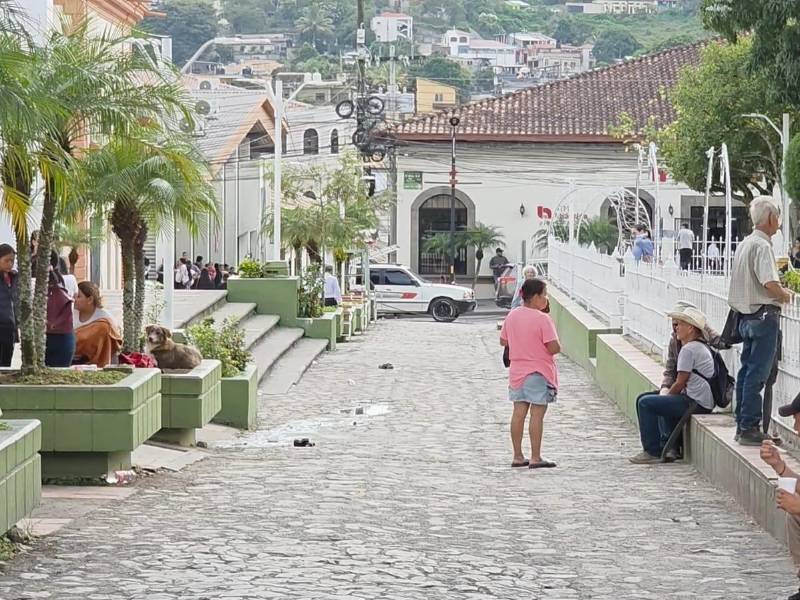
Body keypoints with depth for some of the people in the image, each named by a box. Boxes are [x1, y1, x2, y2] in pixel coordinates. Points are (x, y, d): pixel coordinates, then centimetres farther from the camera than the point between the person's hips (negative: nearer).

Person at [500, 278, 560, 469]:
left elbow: (503, 341, 13)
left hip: (517, 372, 7)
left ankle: (518, 456, 14)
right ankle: (535, 458, -2)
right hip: (539, 373, -7)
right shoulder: (543, 319, -17)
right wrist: (558, 346, 1)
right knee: (537, 414, -3)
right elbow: (554, 348, -20)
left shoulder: (512, 316, 4)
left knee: (519, 413, 9)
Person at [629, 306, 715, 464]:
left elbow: (679, 384, -14)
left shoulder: (688, 350, -15)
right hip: (705, 402, 11)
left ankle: (652, 452, -4)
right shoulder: (702, 346, 18)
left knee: (645, 403, -9)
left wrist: (666, 395, 3)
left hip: (696, 403, -11)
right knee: (664, 402, 34)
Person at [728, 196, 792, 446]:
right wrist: (785, 295, -7)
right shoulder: (762, 246, -16)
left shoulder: (745, 244, 13)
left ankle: (742, 425, 17)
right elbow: (770, 284, -26)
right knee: (757, 373, -7)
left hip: (747, 317, 10)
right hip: (764, 315, -9)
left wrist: (779, 292, 16)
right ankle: (750, 428, -6)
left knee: (746, 370, 12)